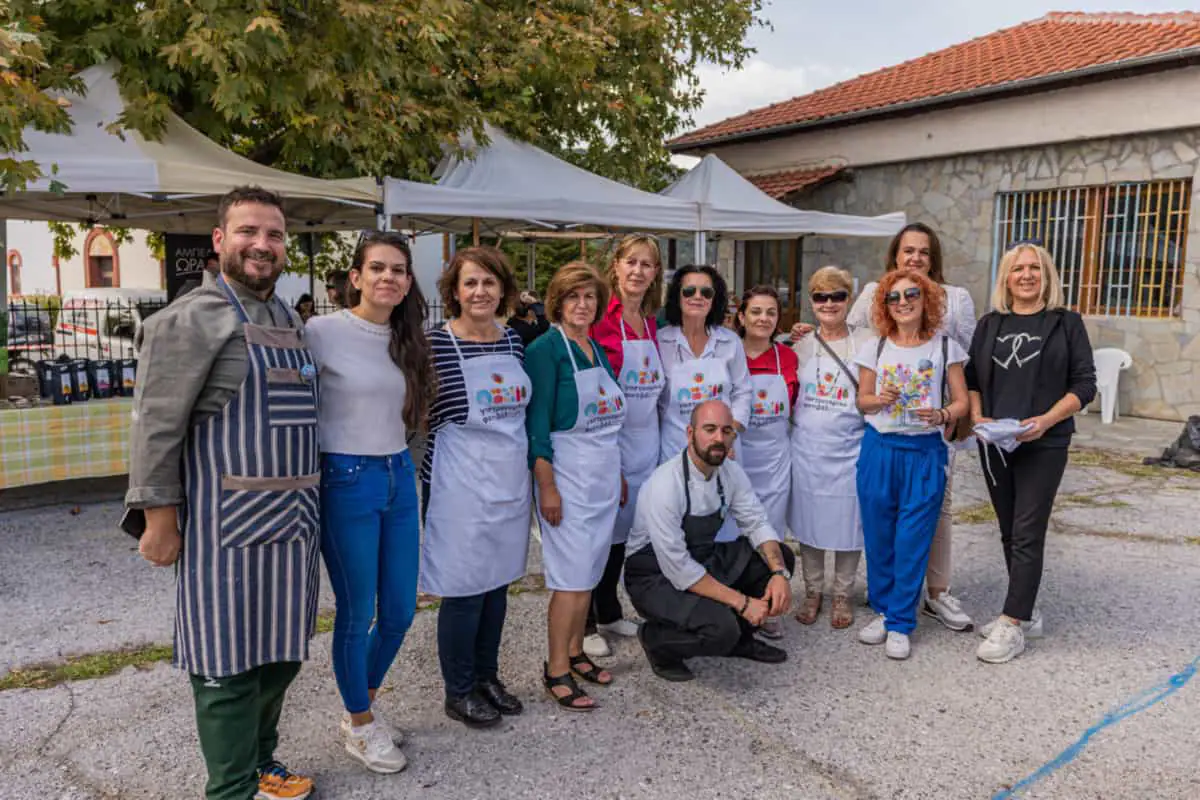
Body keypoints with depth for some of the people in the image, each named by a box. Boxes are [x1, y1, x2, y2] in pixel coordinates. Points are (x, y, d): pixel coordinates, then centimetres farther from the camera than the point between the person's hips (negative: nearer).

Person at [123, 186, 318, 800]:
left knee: (280, 656, 17)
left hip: (295, 521, 8)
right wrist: (159, 517, -15)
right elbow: (155, 424, -12)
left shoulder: (290, 323, 14)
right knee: (230, 664, 3)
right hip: (227, 526, -7)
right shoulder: (191, 320, -9)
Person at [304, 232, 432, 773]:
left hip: (400, 478, 6)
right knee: (357, 613, 7)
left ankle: (362, 705, 38)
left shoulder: (406, 339, 9)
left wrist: (400, 465, 14)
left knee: (400, 611, 13)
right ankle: (359, 725, 30)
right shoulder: (323, 331, -11)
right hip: (346, 481, -6)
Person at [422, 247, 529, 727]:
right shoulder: (437, 344, -13)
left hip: (510, 483, 6)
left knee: (497, 583, 16)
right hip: (462, 488, -6)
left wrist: (537, 474, 16)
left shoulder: (513, 341, 6)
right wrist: (432, 481, -10)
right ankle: (458, 692, 23)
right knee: (464, 590, 4)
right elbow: (423, 418, -10)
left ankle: (487, 676, 34)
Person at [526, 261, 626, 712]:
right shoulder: (546, 349, -11)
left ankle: (575, 652, 27)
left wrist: (620, 474, 18)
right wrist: (546, 486, -18)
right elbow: (537, 421, -15)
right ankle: (556, 670, 7)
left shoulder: (598, 349, 12)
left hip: (604, 473, 7)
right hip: (567, 472, -7)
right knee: (573, 573, -5)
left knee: (590, 569, 13)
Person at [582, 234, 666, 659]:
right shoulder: (600, 318, -13)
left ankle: (609, 612, 32)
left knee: (622, 527, 17)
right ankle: (585, 624, 16)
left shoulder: (651, 323, 10)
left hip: (643, 439, 7)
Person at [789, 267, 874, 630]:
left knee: (849, 522, 6)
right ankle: (812, 590, 27)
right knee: (808, 521, 9)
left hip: (850, 448, -2)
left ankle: (843, 594, 25)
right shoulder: (800, 344, 6)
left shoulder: (867, 342, -1)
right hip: (808, 448, 2)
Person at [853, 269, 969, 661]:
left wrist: (941, 415, -19)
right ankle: (882, 610, 26)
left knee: (913, 541, 0)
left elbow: (961, 401, 2)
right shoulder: (875, 348, 4)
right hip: (879, 449, 2)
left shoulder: (945, 347, 0)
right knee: (878, 537, 8)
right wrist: (881, 400, -12)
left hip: (925, 452, -2)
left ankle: (900, 623, 13)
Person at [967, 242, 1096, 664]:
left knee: (1027, 534, -6)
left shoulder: (1066, 322, 1)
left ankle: (1012, 625, 0)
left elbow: (1084, 384, -3)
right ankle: (1026, 613, 24)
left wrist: (1045, 420, -16)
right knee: (1009, 532, 11)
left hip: (1044, 444, -4)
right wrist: (977, 417, -6)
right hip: (994, 443, 4)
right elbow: (971, 378, 11)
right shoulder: (990, 324, 10)